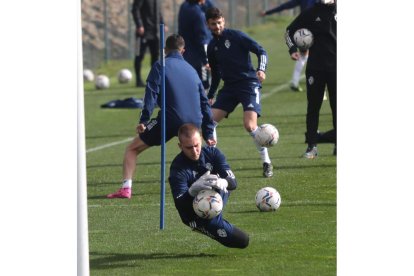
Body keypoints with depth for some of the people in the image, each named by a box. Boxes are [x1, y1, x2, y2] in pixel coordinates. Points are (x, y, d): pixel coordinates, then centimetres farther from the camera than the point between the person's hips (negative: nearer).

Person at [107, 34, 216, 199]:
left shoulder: (161, 66, 6)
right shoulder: (191, 70, 21)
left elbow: (151, 94, -8)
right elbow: (204, 103, 22)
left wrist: (143, 121, -12)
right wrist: (208, 134, 24)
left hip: (170, 120, -5)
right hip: (194, 122, 5)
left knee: (132, 149, 8)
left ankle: (126, 188, -10)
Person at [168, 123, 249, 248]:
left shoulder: (212, 153, -9)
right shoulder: (177, 168, -22)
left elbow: (233, 182, -18)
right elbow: (180, 205, -30)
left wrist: (223, 183, -44)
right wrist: (193, 189, -51)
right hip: (195, 215, -5)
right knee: (242, 240, -13)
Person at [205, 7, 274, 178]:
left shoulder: (235, 36, -7)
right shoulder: (212, 47, 11)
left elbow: (261, 51, -10)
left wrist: (261, 69, -27)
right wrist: (210, 96, 17)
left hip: (248, 83, -6)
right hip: (229, 87, 6)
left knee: (250, 126, -22)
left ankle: (267, 163, -6)